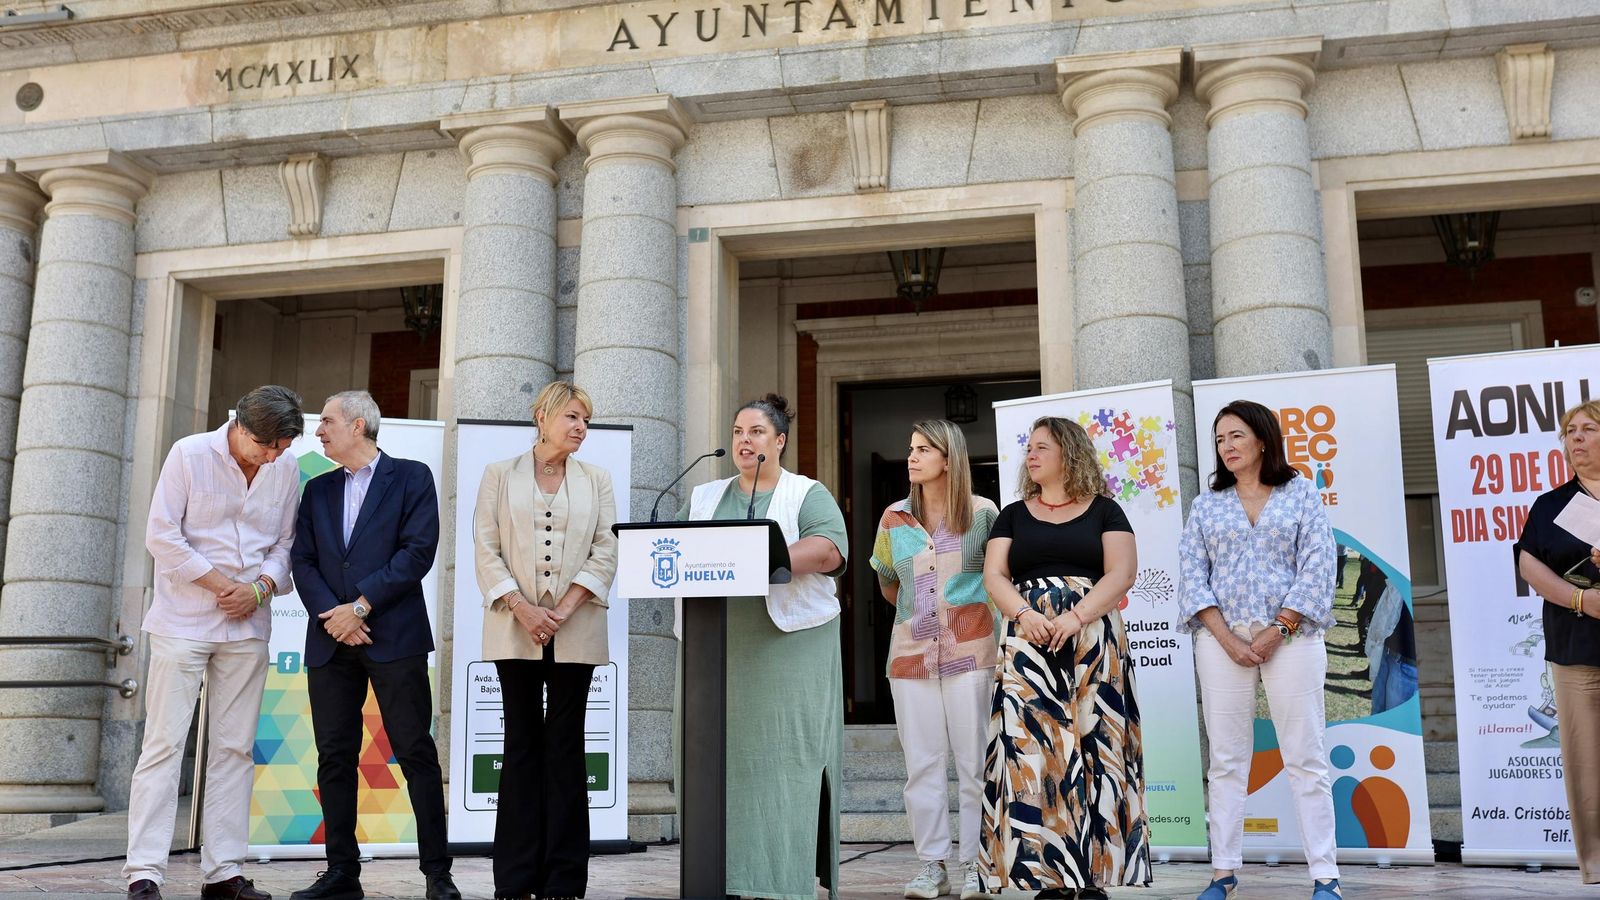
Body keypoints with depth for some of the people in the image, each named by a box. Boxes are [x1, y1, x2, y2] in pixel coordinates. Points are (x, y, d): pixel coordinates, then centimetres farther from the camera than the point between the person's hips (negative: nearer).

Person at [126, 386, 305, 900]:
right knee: (165, 742, -5)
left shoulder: (286, 470, 4)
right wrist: (221, 583, -10)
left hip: (247, 626, 4)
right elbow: (161, 535, -8)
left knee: (235, 747, 4)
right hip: (183, 621, -4)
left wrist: (261, 587, -8)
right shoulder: (190, 454, -6)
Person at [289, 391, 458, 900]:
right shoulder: (318, 490, 18)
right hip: (331, 642, 5)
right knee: (334, 757, 5)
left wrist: (361, 606, -12)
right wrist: (331, 615, -8)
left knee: (416, 753, -4)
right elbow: (303, 561, 10)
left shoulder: (411, 477, 3)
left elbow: (419, 551, -7)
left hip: (394, 638, -5)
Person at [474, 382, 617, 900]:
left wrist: (565, 607, -11)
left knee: (565, 745, 2)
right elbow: (486, 550, 0)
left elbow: (605, 552, 2)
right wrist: (522, 608, -12)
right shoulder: (500, 475, 7)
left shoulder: (596, 480, 10)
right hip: (515, 627, -1)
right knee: (522, 743, 3)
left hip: (575, 630, 1)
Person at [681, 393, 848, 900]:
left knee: (783, 761, -6)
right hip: (717, 648, 4)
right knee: (724, 761, 1)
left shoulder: (808, 495, 7)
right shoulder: (704, 497, 20)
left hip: (789, 646, -4)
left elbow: (828, 551, -10)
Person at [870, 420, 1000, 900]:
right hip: (912, 653, 3)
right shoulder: (895, 517, 8)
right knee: (922, 763, 5)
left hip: (970, 650, -3)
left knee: (975, 762, 0)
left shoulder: (982, 513, -1)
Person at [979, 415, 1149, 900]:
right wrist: (1024, 614, -14)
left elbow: (1121, 573, -3)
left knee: (1093, 750, -5)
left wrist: (1076, 617, -17)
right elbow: (994, 576, 5)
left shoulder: (1104, 510, 8)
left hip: (1093, 642, -2)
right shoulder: (1014, 515, 15)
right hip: (1028, 646, 2)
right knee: (1031, 751, -6)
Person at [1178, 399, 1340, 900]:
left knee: (1305, 757, -1)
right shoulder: (1206, 505, 11)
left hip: (1291, 635, -2)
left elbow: (1317, 565, -3)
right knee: (1227, 760, 4)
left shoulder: (1300, 493, 6)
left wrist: (1277, 631, -11)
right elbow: (1192, 575, 4)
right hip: (1223, 638, 2)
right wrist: (1226, 637, -9)